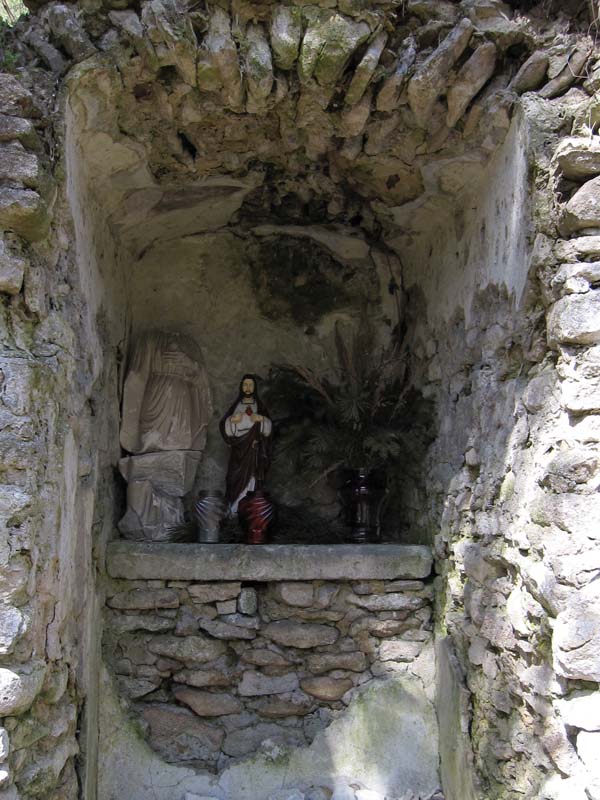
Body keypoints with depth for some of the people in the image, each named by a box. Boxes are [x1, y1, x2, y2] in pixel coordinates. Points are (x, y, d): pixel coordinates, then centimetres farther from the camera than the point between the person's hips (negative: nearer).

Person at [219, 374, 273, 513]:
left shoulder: (259, 406, 9)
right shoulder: (235, 406, 10)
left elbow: (268, 428, 2)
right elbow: (223, 426, 4)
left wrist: (261, 419, -17)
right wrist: (232, 420, -15)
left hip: (253, 449, -1)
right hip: (238, 449, 1)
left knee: (250, 479, -8)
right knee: (236, 478, -7)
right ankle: (234, 510, -4)